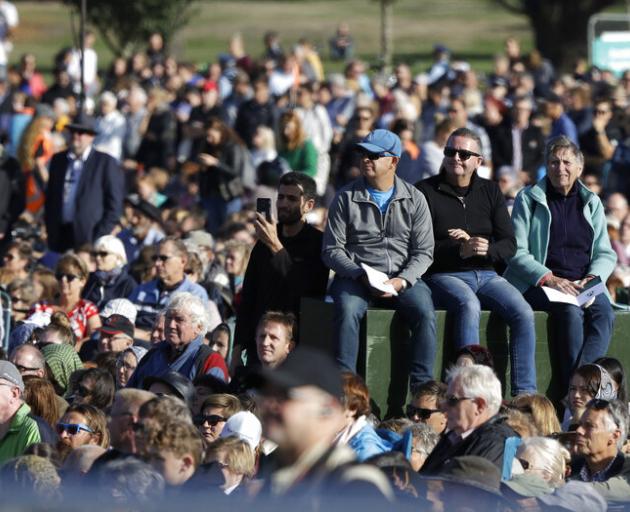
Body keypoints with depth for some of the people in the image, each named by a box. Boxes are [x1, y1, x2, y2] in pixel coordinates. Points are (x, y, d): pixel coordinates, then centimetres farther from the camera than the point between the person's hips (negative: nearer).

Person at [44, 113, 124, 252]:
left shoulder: (106, 163, -1)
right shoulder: (58, 160, 14)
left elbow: (115, 204, -3)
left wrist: (101, 237, -8)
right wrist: (50, 231, 10)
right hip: (59, 237, 4)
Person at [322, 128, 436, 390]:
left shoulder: (414, 199, 8)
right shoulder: (346, 197, 5)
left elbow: (424, 252, 5)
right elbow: (332, 250, 2)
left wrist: (402, 280, -13)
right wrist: (361, 275, -14)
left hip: (403, 277, 1)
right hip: (355, 276, -1)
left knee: (425, 312, -28)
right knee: (348, 310, -34)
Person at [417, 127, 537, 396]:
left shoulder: (490, 191, 15)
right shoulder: (426, 191, 3)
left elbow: (509, 245, 10)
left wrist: (484, 248, -12)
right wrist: (459, 250, -19)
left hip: (486, 274, 4)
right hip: (443, 276, -4)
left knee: (523, 313, -22)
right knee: (469, 305, -36)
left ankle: (525, 394, -24)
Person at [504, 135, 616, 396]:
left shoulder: (591, 203, 18)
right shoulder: (528, 199, 8)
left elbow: (606, 254, 15)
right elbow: (517, 253, 0)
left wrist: (593, 277, -8)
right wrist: (550, 279, -15)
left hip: (584, 284, 3)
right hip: (539, 284, -3)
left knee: (604, 312, -31)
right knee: (571, 311, -35)